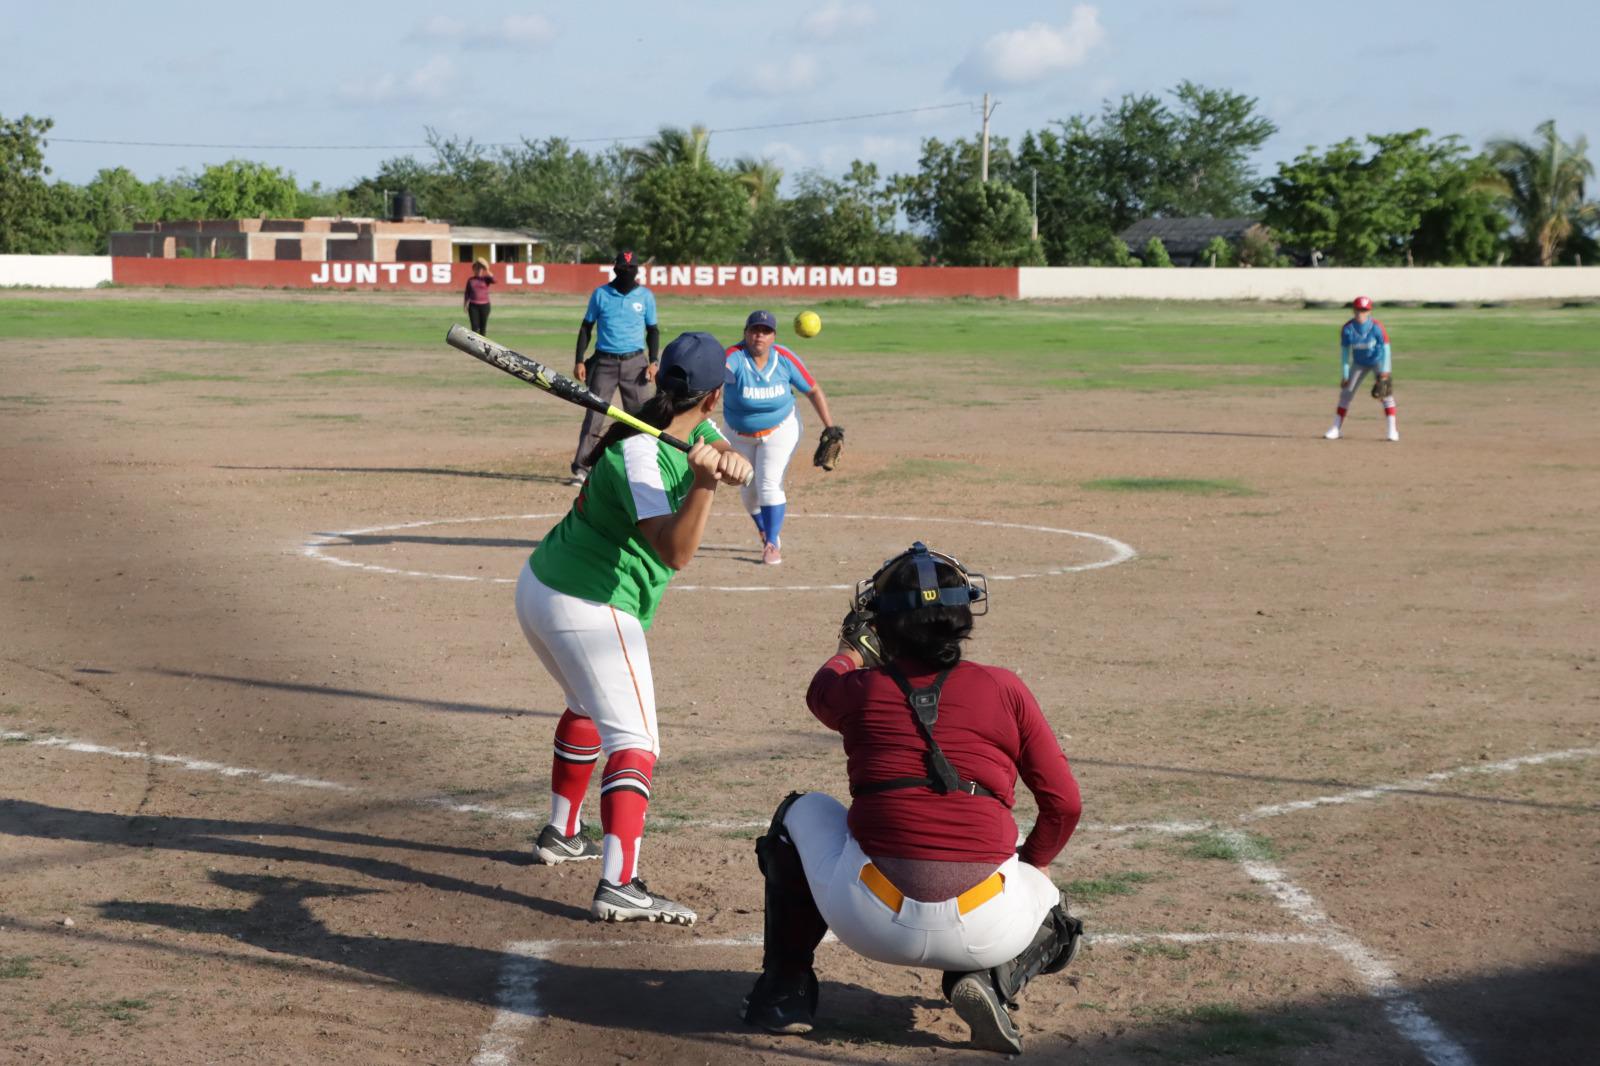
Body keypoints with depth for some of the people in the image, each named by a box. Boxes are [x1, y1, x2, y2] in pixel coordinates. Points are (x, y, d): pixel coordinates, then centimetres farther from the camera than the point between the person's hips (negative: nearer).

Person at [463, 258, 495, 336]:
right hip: (473, 306, 1)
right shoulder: (470, 280, 8)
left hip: (484, 305, -1)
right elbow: (467, 293, 11)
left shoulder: (486, 279, 1)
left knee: (483, 327, 5)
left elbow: (493, 280, -20)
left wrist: (487, 270, -19)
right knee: (475, 327, -7)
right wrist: (465, 305, 6)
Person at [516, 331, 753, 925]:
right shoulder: (640, 455, -24)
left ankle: (560, 834, 44)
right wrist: (703, 482, -46)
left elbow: (729, 460, -7)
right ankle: (618, 886, -28)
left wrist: (726, 460, -30)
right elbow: (674, 552, -33)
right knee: (634, 741, -15)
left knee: (588, 707, 32)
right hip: (590, 607, -11)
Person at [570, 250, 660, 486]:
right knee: (594, 415, -4)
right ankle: (581, 469, -3)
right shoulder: (600, 294, 0)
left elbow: (653, 330, 9)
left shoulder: (646, 296, 3)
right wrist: (579, 361, -2)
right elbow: (586, 327, 5)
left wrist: (653, 362, -3)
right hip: (604, 362, -1)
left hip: (634, 362, 1)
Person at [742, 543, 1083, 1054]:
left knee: (802, 812, 29)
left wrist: (854, 645, 56)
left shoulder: (860, 690, 7)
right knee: (1055, 922, 35)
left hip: (872, 923, 0)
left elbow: (821, 692, 34)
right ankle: (994, 979, 1)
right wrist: (1031, 864, 28)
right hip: (986, 928, 0)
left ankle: (784, 988, 24)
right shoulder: (1005, 689, 6)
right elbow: (1064, 805, 8)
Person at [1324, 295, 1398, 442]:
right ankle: (1337, 428, 10)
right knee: (1346, 392, 1)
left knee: (1386, 392, -14)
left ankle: (1393, 429, -10)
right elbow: (1344, 352, -9)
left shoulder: (1377, 327, -25)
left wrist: (1385, 372, -24)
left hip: (1378, 361, -3)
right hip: (1359, 363, 3)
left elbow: (1385, 348, -19)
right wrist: (1344, 374, -10)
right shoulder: (1347, 329, -18)